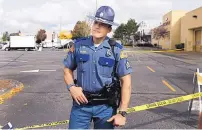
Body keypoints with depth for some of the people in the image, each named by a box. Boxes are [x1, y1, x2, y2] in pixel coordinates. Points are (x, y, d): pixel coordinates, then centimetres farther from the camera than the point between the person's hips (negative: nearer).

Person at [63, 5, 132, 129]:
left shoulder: (117, 50, -8)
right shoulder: (79, 45, -1)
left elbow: (126, 81, -8)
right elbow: (68, 69, 11)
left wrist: (122, 112, -12)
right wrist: (71, 87, -9)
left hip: (105, 105, -1)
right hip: (81, 102, 1)